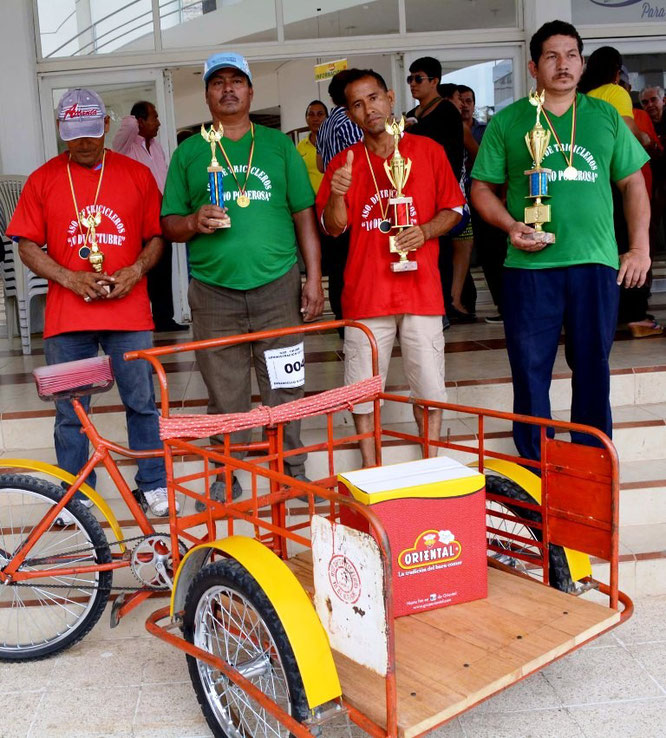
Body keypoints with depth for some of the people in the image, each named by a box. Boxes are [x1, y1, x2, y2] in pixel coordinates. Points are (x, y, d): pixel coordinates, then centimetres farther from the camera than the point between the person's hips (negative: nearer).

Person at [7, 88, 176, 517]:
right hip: (67, 316, 1)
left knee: (143, 403, 6)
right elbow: (28, 245, 5)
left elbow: (158, 235, 7)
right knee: (70, 412, 8)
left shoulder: (137, 174, 6)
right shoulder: (43, 179, 5)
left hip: (129, 311, 0)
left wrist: (135, 271, -10)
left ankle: (154, 484, 23)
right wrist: (71, 279, -10)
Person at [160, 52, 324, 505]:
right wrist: (195, 222, -12)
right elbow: (169, 224, 10)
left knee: (285, 390, 6)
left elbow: (305, 216, 8)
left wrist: (314, 279, 1)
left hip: (278, 287, 0)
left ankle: (292, 471, 21)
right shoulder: (189, 152, 10)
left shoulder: (278, 144, 10)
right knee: (226, 395, 6)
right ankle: (225, 477, 21)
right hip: (214, 293, 0)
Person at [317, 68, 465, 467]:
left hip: (421, 289, 0)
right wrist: (337, 193, -19)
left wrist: (425, 231, -11)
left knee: (429, 387, 5)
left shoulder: (429, 151, 4)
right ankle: (370, 472, 20)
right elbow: (333, 227, 1)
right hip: (366, 294, 0)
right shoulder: (344, 163, 5)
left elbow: (453, 209, 9)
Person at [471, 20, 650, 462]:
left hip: (597, 263, 2)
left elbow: (633, 184, 14)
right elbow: (482, 187, 7)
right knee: (530, 371, 5)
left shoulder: (605, 116, 12)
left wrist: (641, 248, 5)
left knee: (593, 370, 9)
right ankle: (533, 470, 20)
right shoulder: (508, 122, 6)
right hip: (530, 265, -1)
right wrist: (511, 226, -11)